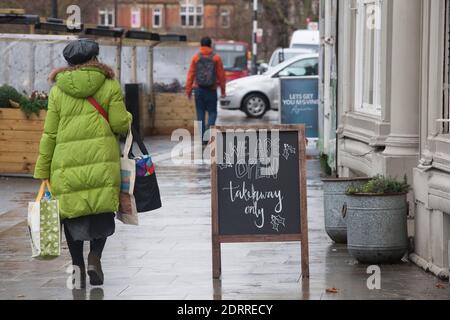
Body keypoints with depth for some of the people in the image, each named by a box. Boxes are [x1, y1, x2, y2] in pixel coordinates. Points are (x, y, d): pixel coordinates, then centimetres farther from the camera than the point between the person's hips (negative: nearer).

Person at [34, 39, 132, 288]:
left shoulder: (58, 91, 8)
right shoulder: (109, 85, 5)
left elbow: (49, 134, 6)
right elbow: (120, 124, -1)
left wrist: (42, 172, 10)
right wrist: (127, 117, 23)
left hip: (67, 161, 1)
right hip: (101, 156, -1)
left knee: (72, 214, 10)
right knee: (102, 211, 9)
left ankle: (77, 263, 5)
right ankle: (95, 257, -8)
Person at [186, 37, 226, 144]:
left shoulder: (196, 57, 1)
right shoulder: (216, 58, -2)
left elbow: (190, 74, -1)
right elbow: (221, 75, -2)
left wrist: (188, 90, 3)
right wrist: (223, 90, 5)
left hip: (199, 89, 1)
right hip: (211, 90, -1)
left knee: (200, 113, 8)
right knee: (212, 112, 7)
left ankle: (202, 138, 7)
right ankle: (209, 128, -18)